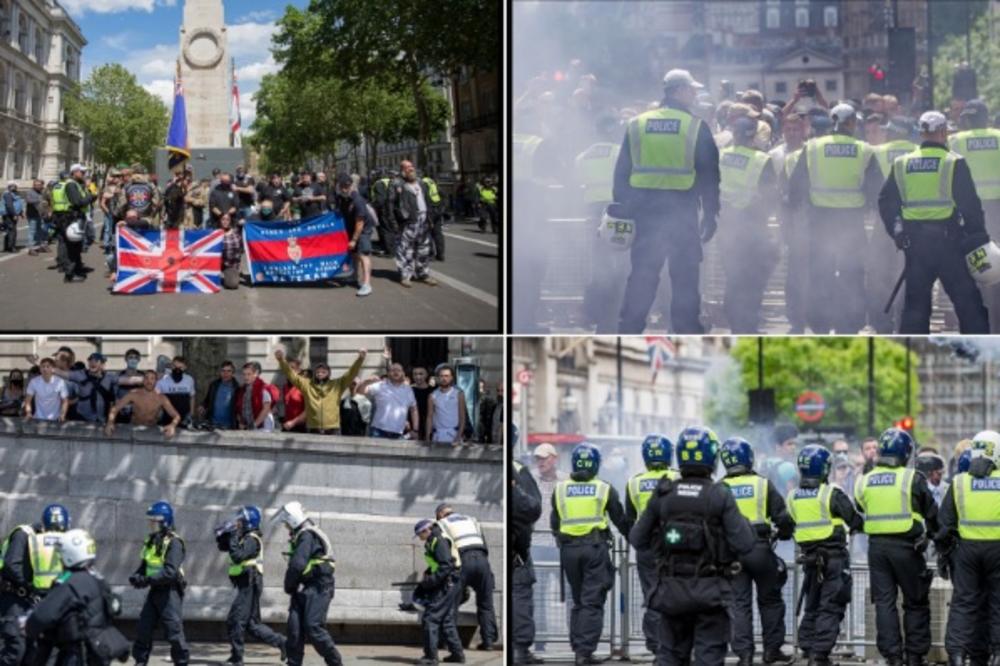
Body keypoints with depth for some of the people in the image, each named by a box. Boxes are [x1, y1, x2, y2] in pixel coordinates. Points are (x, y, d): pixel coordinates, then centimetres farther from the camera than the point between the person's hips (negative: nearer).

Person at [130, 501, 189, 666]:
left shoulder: (173, 543, -16)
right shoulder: (151, 541, 11)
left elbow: (170, 572, -25)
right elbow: (145, 564, 18)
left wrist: (147, 580, -28)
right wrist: (137, 576, -4)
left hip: (170, 592, -8)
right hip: (155, 591, 8)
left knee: (174, 631, -5)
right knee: (143, 629, 7)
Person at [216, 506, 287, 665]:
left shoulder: (251, 540, -14)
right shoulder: (244, 538, 16)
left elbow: (237, 556, -27)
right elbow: (222, 546, 22)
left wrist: (233, 538, -19)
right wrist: (224, 534, 5)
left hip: (249, 585, -10)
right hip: (247, 586, 10)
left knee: (235, 621, -8)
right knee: (252, 624, 13)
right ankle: (281, 642, 16)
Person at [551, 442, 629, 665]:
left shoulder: (560, 489, 8)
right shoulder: (605, 490, 1)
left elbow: (554, 523, 13)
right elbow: (621, 521, 8)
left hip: (569, 549, 3)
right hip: (595, 547, -3)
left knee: (578, 601, 16)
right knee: (592, 602, -2)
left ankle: (577, 647, 15)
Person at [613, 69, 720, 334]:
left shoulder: (636, 124, 6)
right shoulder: (696, 127, -3)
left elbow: (621, 173, 8)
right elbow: (709, 175, -2)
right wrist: (710, 215, 3)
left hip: (644, 210, 3)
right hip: (682, 212, -3)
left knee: (641, 275, 8)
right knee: (684, 276, 4)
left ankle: (628, 330, 7)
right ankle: (687, 332, 4)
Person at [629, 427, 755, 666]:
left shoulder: (663, 495, -1)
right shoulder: (720, 496, -10)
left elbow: (637, 540, 4)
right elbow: (744, 545, -14)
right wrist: (743, 523, 6)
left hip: (672, 589, 3)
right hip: (709, 590, -3)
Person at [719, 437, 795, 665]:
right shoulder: (763, 485, -4)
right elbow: (782, 517, -3)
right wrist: (785, 533, 18)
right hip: (760, 547, -1)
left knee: (740, 603, 6)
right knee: (770, 600, 12)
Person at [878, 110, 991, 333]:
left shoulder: (901, 164, 6)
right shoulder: (954, 163, -6)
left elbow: (885, 203, 9)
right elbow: (970, 204, -8)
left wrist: (897, 233, 14)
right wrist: (978, 237, -2)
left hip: (914, 241, 4)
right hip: (947, 239, -4)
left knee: (915, 300, 10)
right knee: (967, 299, 1)